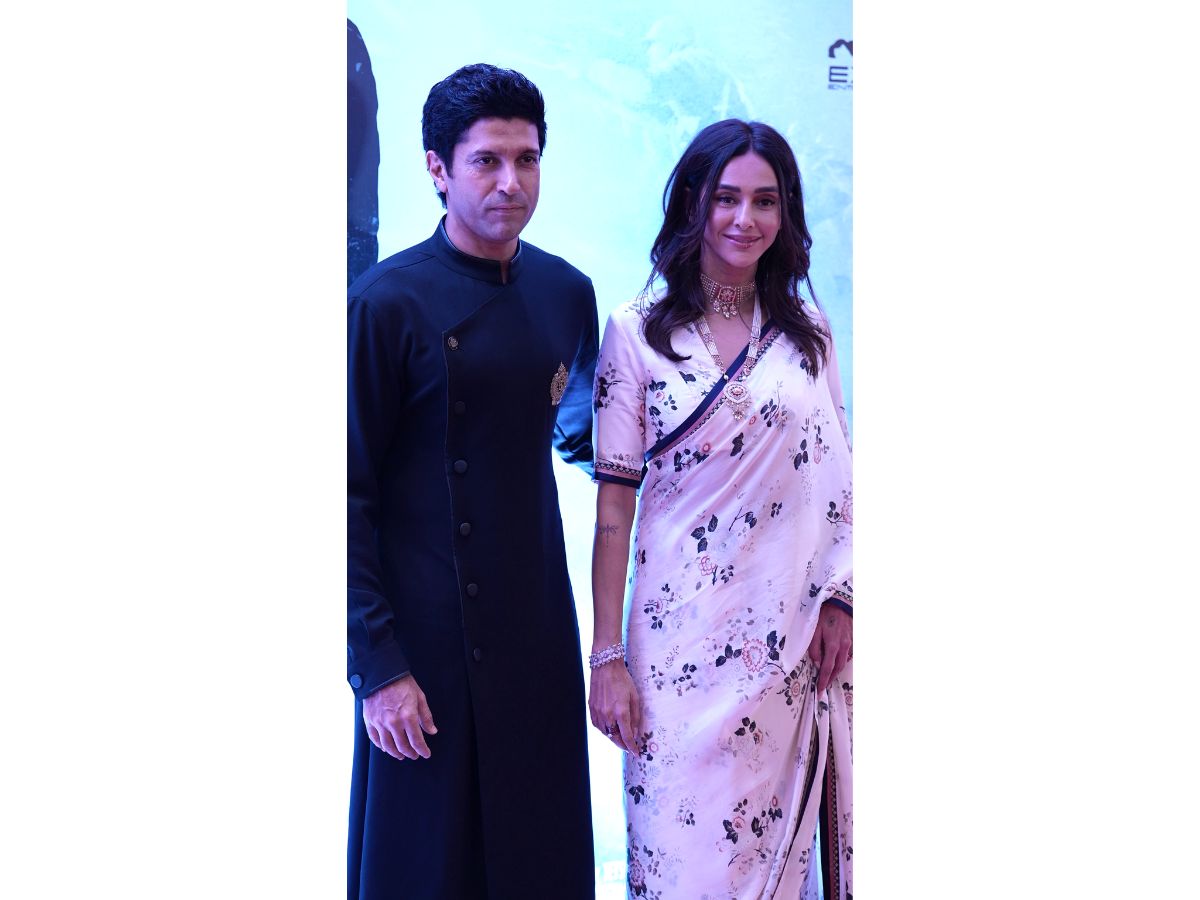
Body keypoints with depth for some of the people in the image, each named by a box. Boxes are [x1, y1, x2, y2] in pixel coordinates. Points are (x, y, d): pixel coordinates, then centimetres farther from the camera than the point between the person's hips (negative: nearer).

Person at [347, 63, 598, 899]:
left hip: (540, 625, 5)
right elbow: (350, 495, -11)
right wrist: (375, 666, -13)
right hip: (427, 637, -4)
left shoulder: (569, 291, 5)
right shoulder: (387, 302, -11)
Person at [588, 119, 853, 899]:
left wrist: (838, 600, -1)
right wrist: (607, 655, -7)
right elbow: (614, 503, -4)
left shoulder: (807, 333, 7)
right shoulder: (637, 332, -4)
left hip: (793, 635, 3)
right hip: (682, 634, -3)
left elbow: (835, 481, 11)